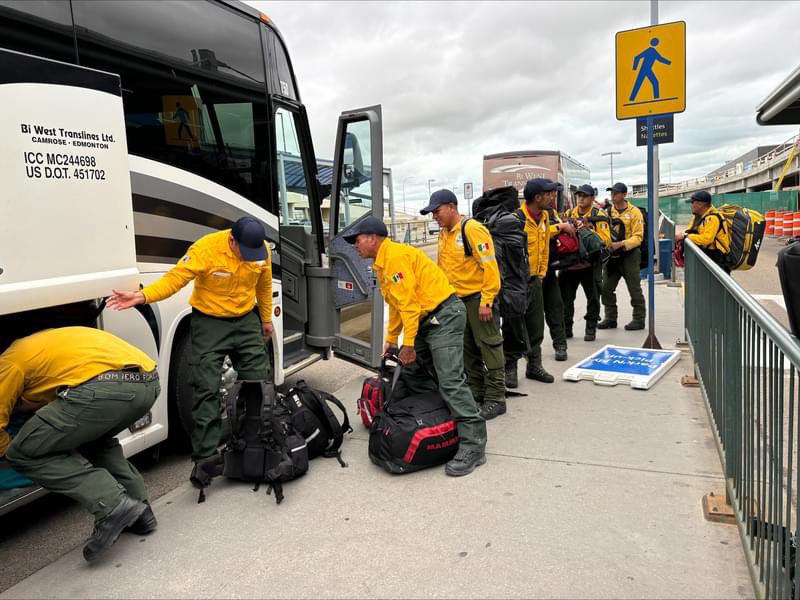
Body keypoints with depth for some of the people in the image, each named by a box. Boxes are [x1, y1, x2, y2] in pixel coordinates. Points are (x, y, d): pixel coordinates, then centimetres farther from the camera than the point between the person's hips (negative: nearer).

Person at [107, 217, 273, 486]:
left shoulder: (262, 250, -7)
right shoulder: (205, 249, -23)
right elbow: (175, 278, -26)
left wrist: (266, 318, 16)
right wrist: (142, 296, -41)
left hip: (247, 320, 4)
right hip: (210, 323, -4)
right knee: (207, 391, -6)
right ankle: (204, 460, 2)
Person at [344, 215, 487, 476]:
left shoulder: (395, 256, -15)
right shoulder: (382, 263, 18)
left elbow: (409, 302, -20)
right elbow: (396, 305, 24)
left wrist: (408, 344, -18)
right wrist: (391, 339, 25)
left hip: (444, 315, -11)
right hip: (427, 319, 11)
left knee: (450, 381, -15)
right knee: (411, 373, 15)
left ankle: (473, 445, -13)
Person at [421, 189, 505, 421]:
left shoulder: (472, 230, -15)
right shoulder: (444, 234, 11)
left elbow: (489, 266, -19)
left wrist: (486, 301, -21)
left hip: (478, 299, -9)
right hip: (457, 300, 9)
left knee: (489, 347, -2)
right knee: (468, 349, 16)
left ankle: (496, 398, 5)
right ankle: (477, 391, 29)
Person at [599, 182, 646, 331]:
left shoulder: (634, 212, -5)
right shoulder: (608, 211, 9)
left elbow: (637, 237, -10)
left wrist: (620, 244, -22)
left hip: (629, 255, -5)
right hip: (611, 255, 5)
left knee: (634, 289, 2)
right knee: (606, 288, 5)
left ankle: (639, 319, 12)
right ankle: (610, 319, 16)